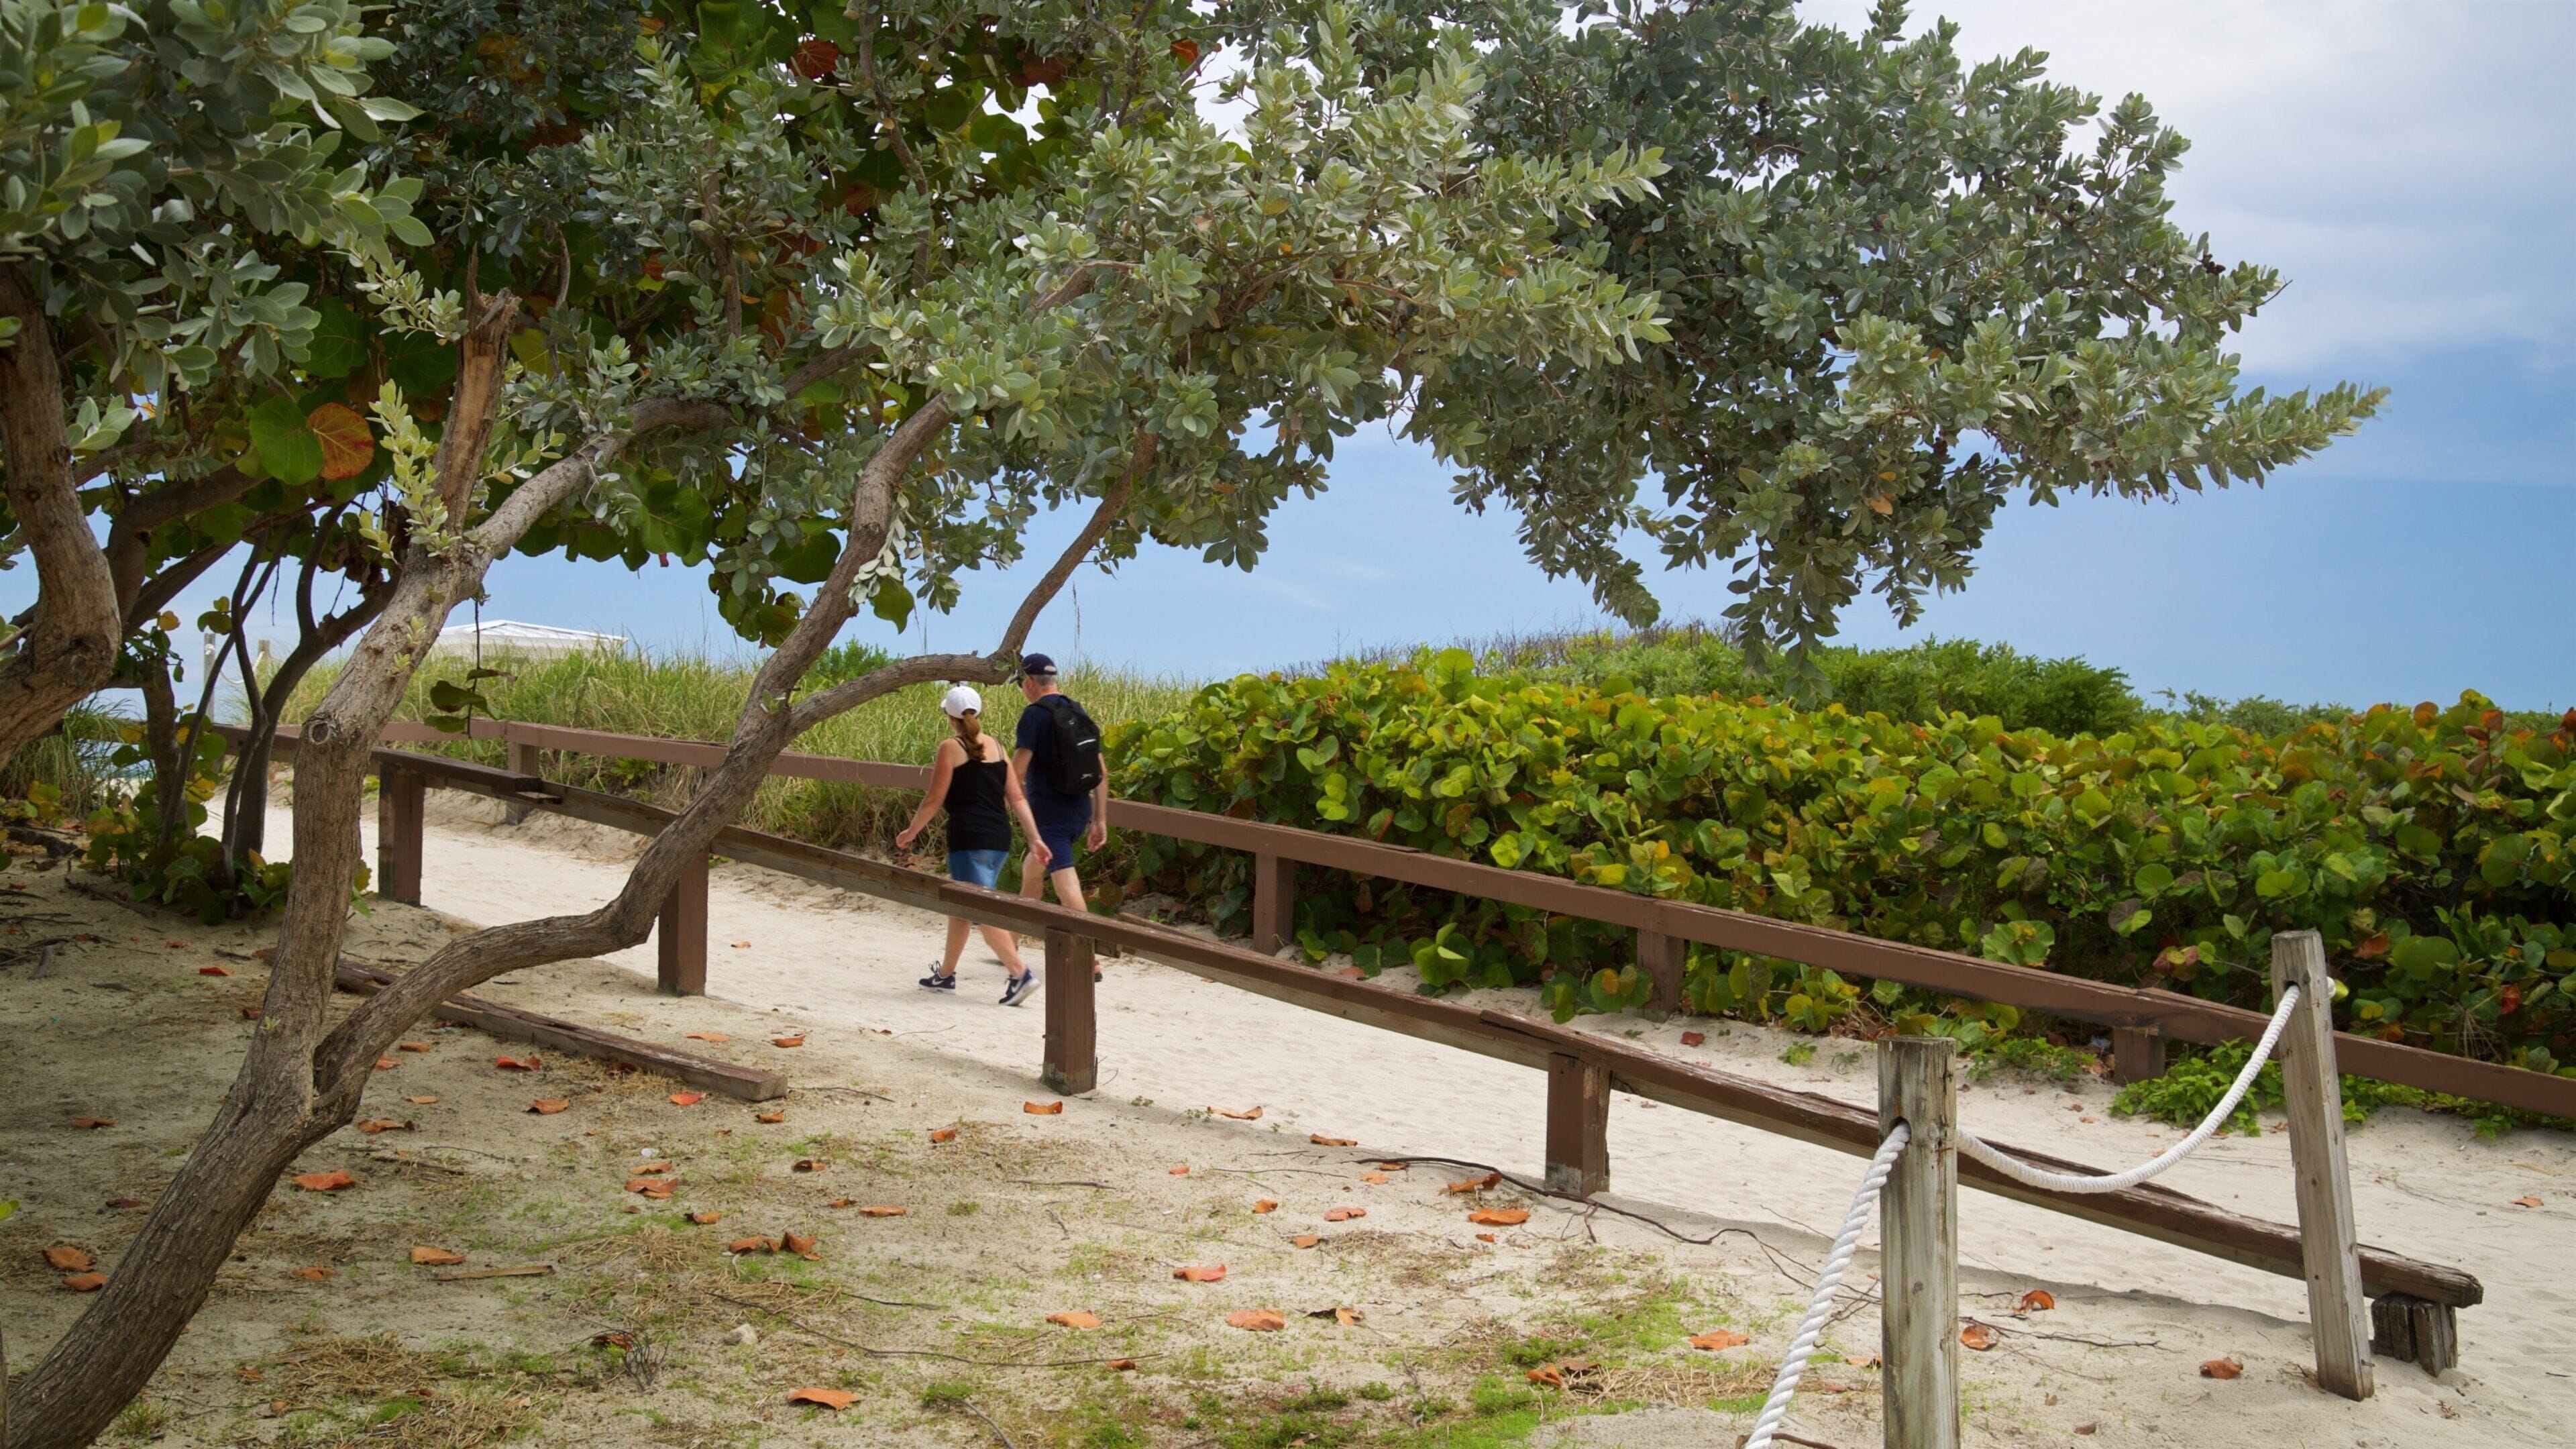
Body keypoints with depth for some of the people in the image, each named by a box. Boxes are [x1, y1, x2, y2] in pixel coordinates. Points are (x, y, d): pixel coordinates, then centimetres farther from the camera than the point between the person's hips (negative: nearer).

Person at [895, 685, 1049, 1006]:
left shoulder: (950, 748, -5)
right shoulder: (996, 746, 12)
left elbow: (934, 800, -4)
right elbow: (1016, 798, 9)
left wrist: (911, 832, 10)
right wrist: (1035, 838, 8)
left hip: (969, 838, -7)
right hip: (1000, 838, 7)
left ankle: (1021, 974, -21)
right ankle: (946, 973, 31)